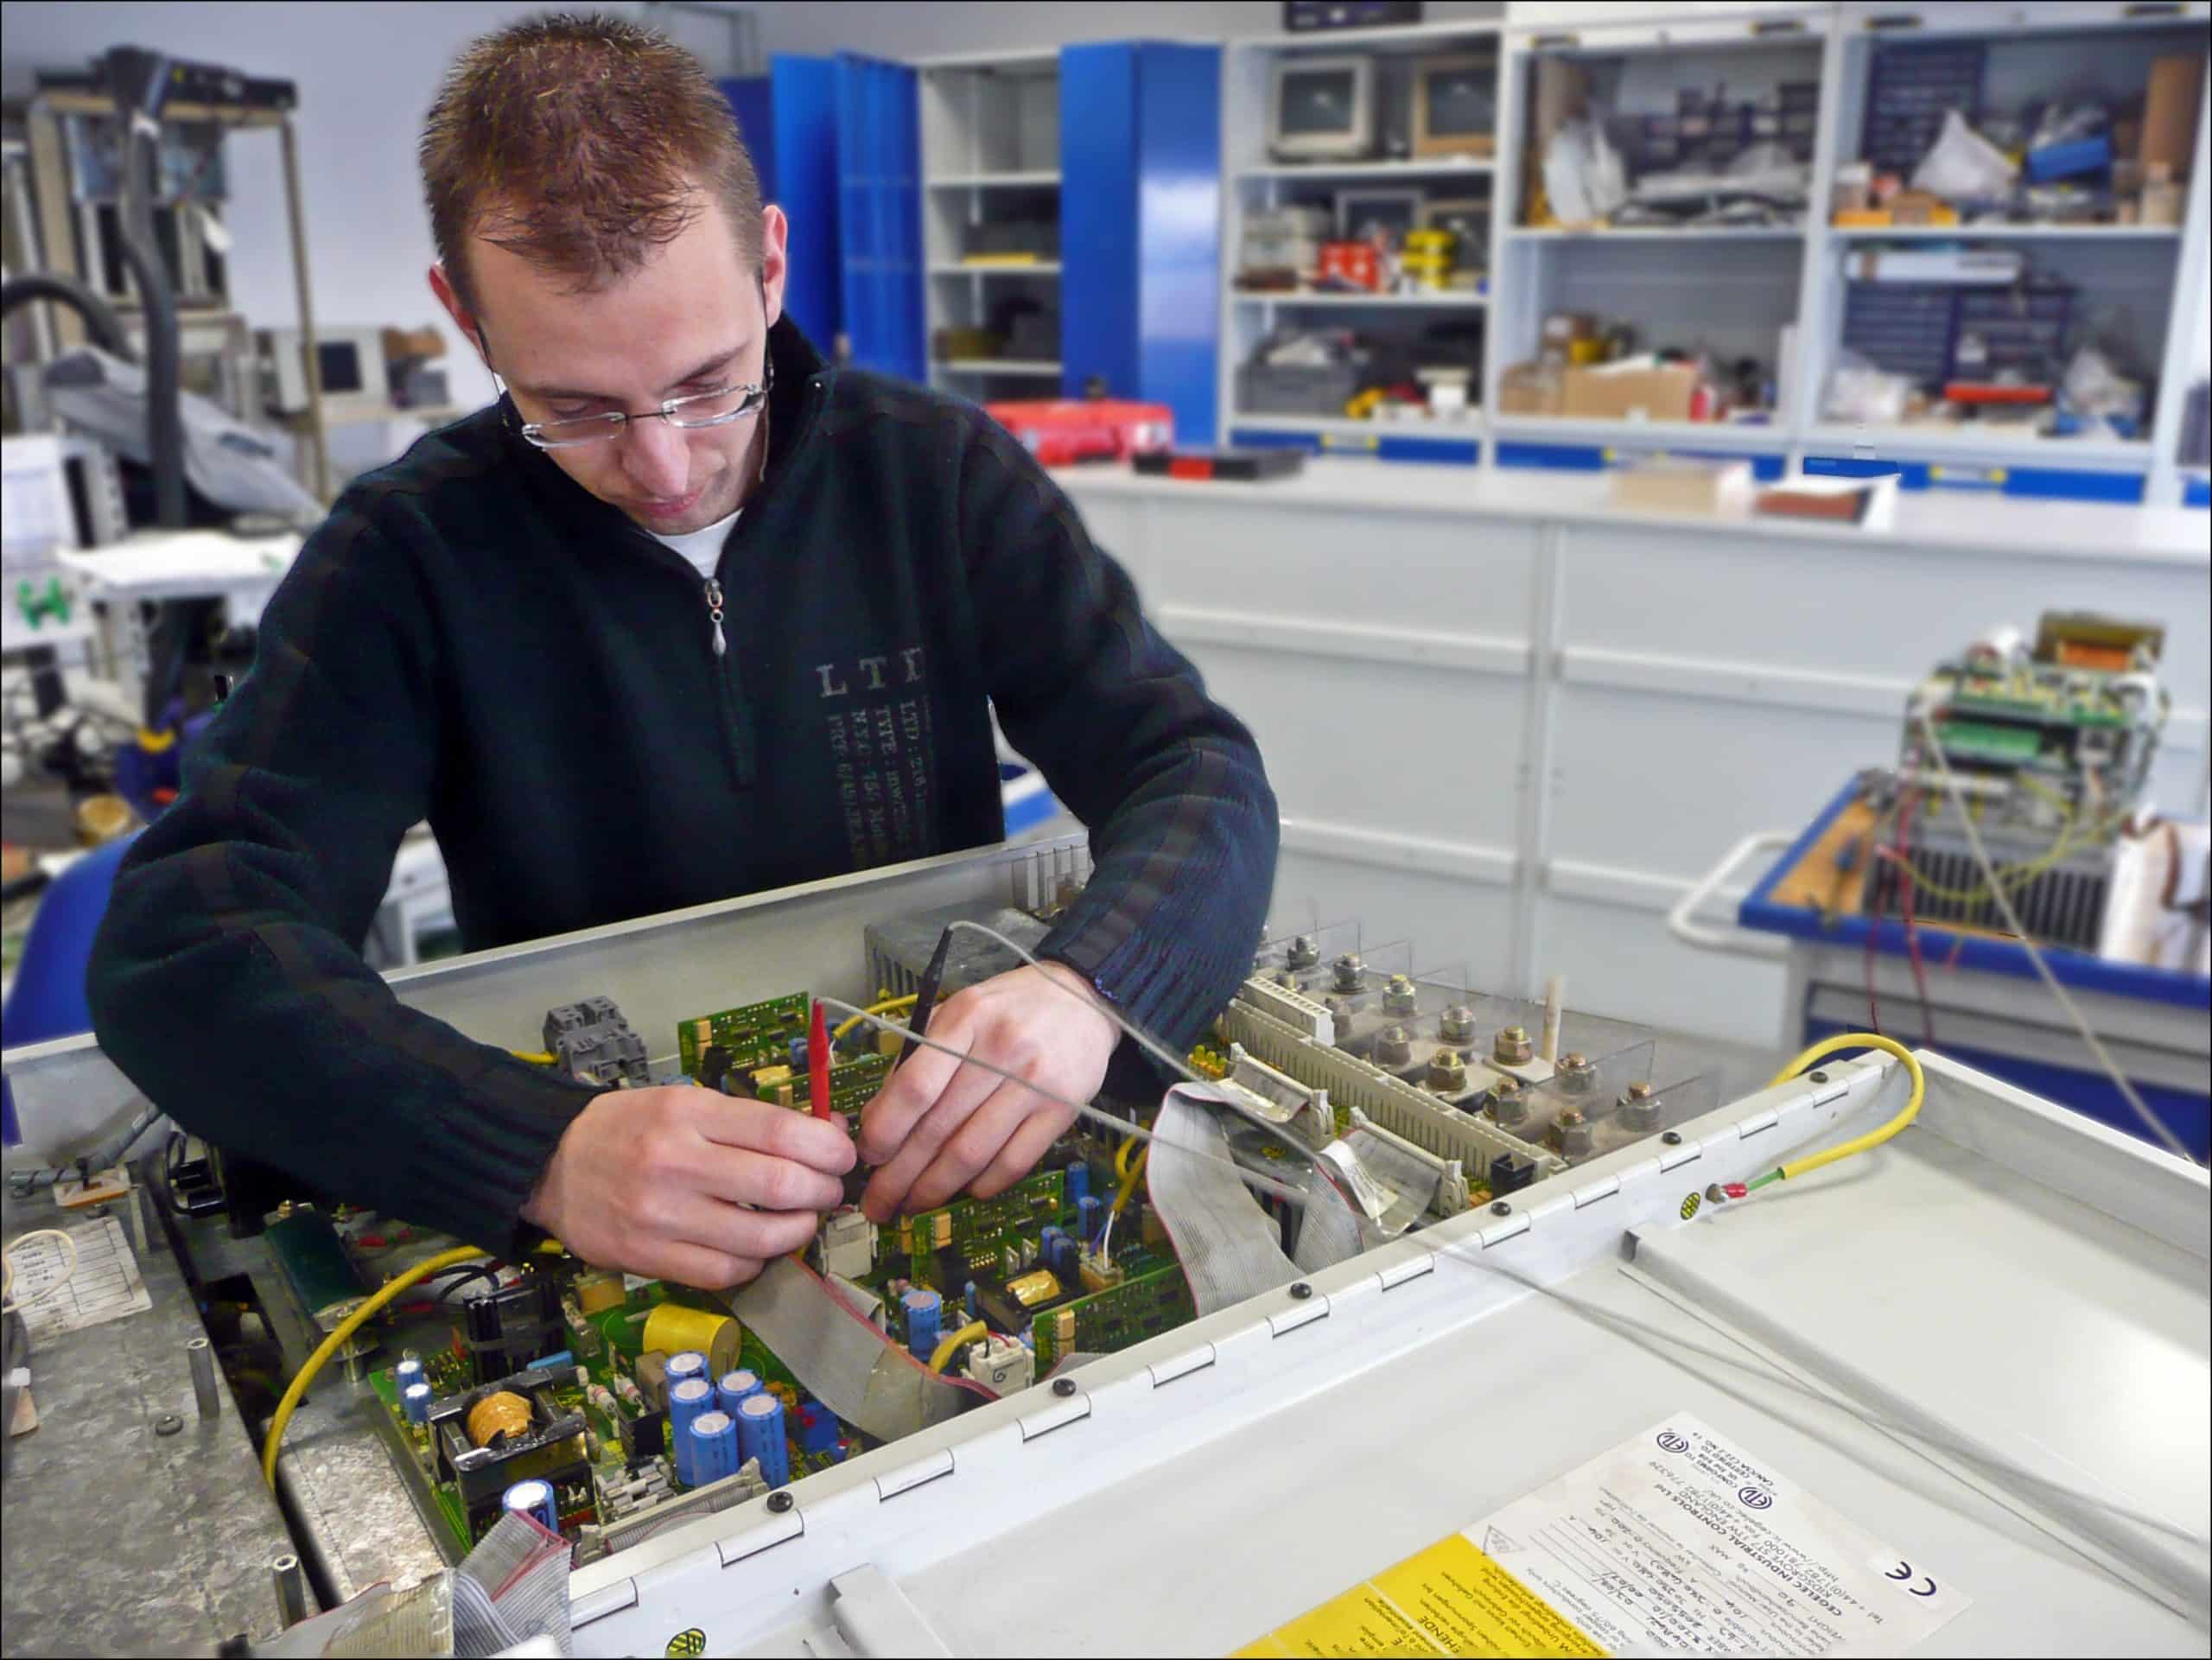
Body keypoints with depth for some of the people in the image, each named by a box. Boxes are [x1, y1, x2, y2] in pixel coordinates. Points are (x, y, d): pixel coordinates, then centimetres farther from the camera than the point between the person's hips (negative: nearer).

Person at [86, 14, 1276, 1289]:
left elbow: (1198, 769, -8)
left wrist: (1082, 990, -29)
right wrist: (546, 1150, -33)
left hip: (951, 1148, 1)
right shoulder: (412, 555, -7)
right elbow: (182, 946, -16)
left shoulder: (941, 471, -3)